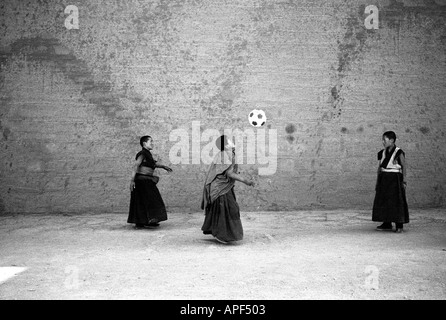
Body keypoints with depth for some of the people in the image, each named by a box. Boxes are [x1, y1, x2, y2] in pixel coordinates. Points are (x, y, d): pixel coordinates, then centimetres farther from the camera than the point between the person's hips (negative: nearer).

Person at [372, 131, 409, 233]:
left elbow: (404, 166, -6)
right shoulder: (382, 153, 10)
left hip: (395, 179, -6)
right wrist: (377, 182, 13)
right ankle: (387, 224, 17)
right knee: (383, 201, 6)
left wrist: (404, 179, -14)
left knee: (396, 201, -3)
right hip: (384, 179, 6)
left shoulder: (399, 152, -7)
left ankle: (399, 225, 4)